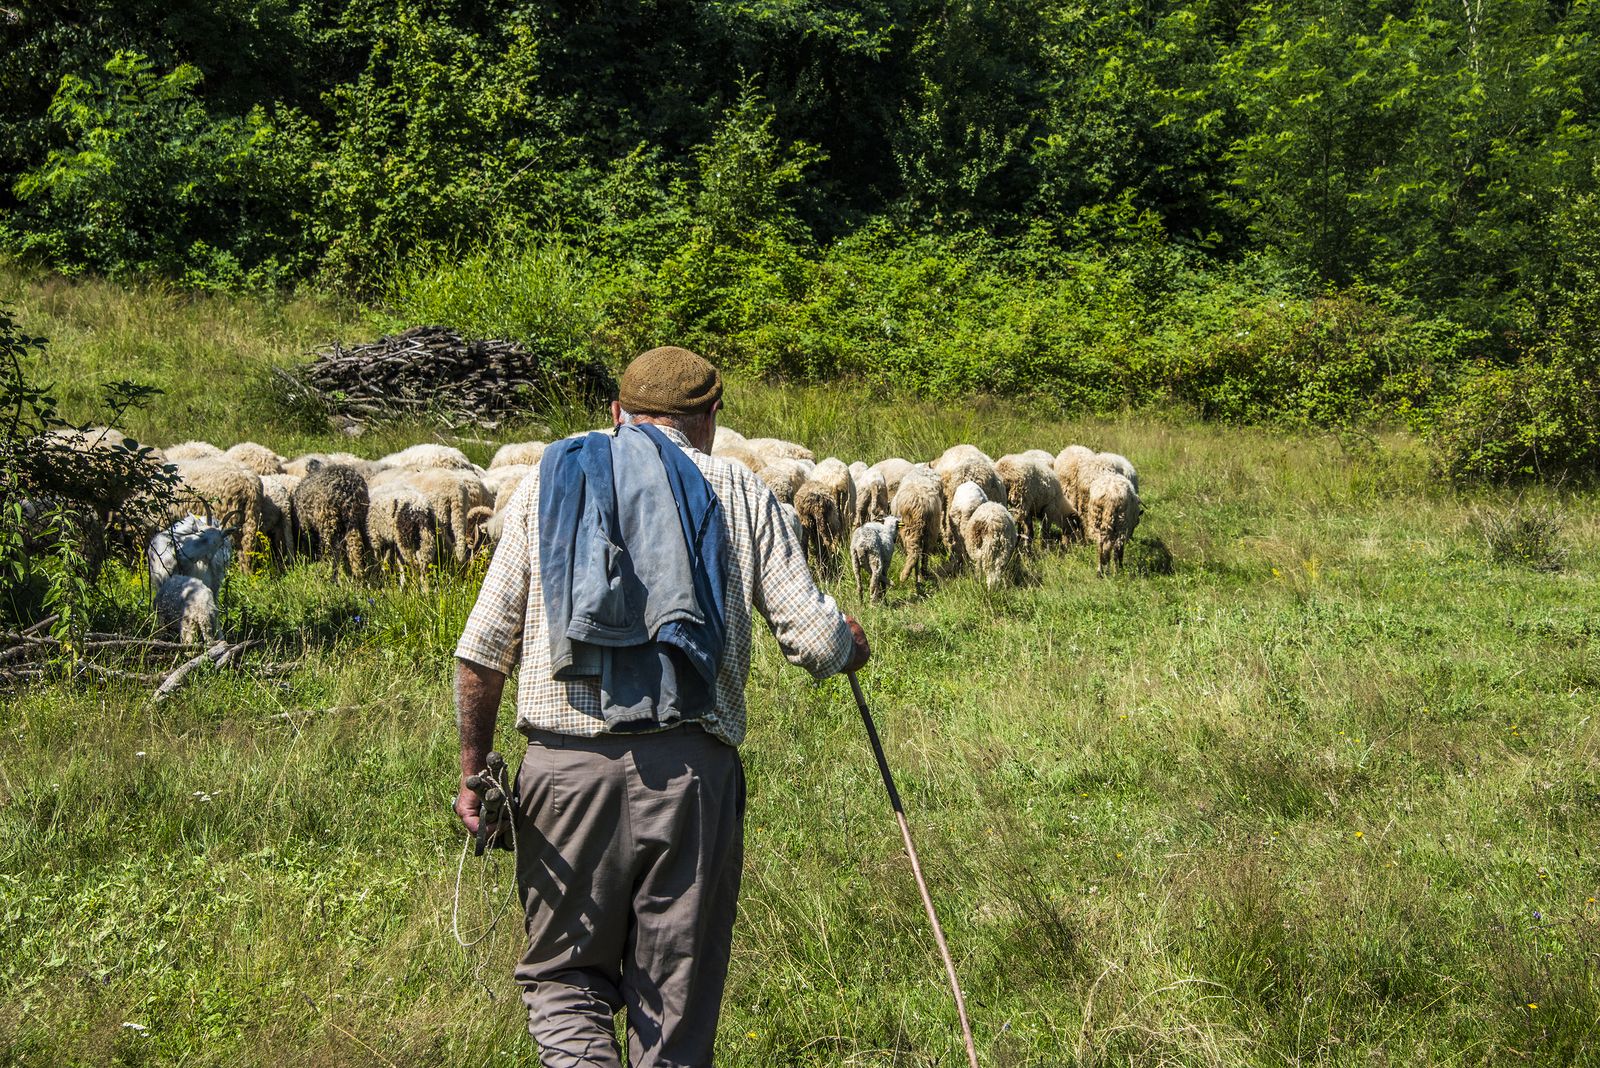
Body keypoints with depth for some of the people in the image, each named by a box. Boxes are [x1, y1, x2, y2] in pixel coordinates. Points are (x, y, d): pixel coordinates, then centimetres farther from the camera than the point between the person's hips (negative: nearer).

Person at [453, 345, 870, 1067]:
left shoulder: (549, 480, 12)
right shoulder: (737, 492, 9)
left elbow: (484, 648, 6)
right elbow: (814, 640, 2)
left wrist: (473, 769, 14)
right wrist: (851, 646, 25)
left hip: (566, 765, 1)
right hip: (692, 769, 0)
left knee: (564, 973, 14)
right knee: (677, 994, 11)